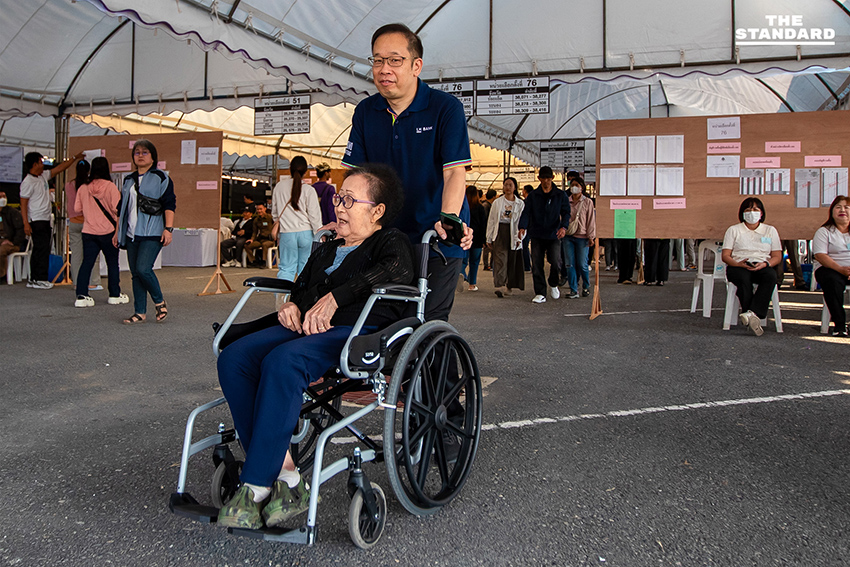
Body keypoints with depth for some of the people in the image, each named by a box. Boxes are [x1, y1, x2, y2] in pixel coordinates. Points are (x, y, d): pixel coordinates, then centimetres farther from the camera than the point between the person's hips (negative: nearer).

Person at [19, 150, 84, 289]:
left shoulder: (43, 176, 12)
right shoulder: (28, 182, -11)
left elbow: (59, 168, 23)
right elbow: (23, 204, -13)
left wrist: (75, 158, 24)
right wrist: (26, 224, -19)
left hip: (45, 220, 9)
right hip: (36, 220, -9)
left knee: (39, 250, 9)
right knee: (42, 248, -11)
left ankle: (34, 280, 14)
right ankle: (40, 279, -7)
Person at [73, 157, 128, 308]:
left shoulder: (83, 188, 2)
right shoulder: (110, 186, -9)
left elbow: (77, 208, 6)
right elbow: (117, 208, -15)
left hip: (88, 231, 3)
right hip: (108, 231, -3)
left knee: (87, 262, 4)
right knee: (112, 262, 10)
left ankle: (81, 296, -3)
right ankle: (115, 294, 18)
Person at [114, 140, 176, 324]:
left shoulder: (161, 177, 0)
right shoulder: (129, 180, 19)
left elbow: (169, 204, -6)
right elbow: (122, 207, 24)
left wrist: (168, 228, -15)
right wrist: (118, 231, 21)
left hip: (152, 233, -7)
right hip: (132, 234, 7)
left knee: (143, 268, -18)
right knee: (135, 273, 5)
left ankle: (159, 302, 4)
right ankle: (140, 312, 11)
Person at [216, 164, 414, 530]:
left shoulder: (391, 241, 9)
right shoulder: (325, 251, 34)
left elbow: (398, 271, -13)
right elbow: (302, 286, 36)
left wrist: (334, 297, -20)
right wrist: (292, 305, 10)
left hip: (360, 330, -7)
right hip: (306, 329, 8)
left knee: (282, 362, -35)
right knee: (233, 358, -20)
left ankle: (256, 489, -28)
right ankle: (285, 476, -23)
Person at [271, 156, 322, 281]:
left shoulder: (279, 186, 2)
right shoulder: (309, 190, -6)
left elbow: (274, 212, 15)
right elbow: (314, 215, -5)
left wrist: (277, 222, 33)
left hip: (286, 233, 1)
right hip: (306, 233, -1)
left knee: (286, 267, 3)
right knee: (305, 268, 9)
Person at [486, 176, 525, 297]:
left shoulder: (520, 204, 7)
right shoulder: (497, 203, 9)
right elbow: (491, 221, 10)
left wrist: (519, 238, -9)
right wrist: (489, 239, 7)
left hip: (513, 234, 1)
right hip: (500, 234, -1)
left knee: (512, 262, 4)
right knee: (500, 260, -11)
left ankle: (509, 286, 17)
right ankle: (500, 286, -18)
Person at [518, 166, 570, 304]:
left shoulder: (561, 195, 5)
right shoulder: (533, 195, 7)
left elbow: (566, 212, 0)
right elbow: (526, 212, 0)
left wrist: (563, 226, -20)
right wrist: (522, 227, -19)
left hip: (553, 235, -1)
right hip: (537, 235, 1)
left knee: (556, 262, -14)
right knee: (537, 265, -1)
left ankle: (553, 285, 16)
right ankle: (540, 293, 9)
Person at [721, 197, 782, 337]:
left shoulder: (770, 230, 20)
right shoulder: (733, 230, 15)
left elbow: (777, 256, 13)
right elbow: (725, 255, 6)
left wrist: (765, 264, -11)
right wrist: (739, 264, -15)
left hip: (762, 267, 1)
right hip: (738, 267, -1)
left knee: (771, 276, -36)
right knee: (743, 278, -38)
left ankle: (753, 313, -49)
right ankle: (754, 319, -42)